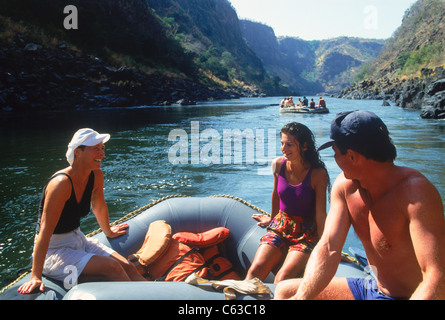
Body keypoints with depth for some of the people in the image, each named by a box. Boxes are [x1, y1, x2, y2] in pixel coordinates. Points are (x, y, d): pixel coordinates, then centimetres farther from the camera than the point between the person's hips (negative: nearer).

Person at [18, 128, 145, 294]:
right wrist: (36, 277, -29)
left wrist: (108, 231, 31)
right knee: (113, 267, -22)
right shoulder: (62, 183, -26)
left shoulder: (96, 176, -4)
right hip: (54, 249, -7)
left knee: (128, 268, -10)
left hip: (78, 240, 7)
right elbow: (45, 230, -28)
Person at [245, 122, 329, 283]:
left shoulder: (318, 174, -14)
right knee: (255, 270, -19)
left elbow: (320, 214, -11)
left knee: (283, 278, -26)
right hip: (279, 227, 4)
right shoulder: (278, 165, -3)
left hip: (306, 233, -3)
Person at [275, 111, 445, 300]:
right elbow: (328, 248, -10)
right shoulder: (345, 185, -5)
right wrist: (301, 296, -25)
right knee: (285, 290, 5)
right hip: (372, 288, 7)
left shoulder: (414, 191, -26)